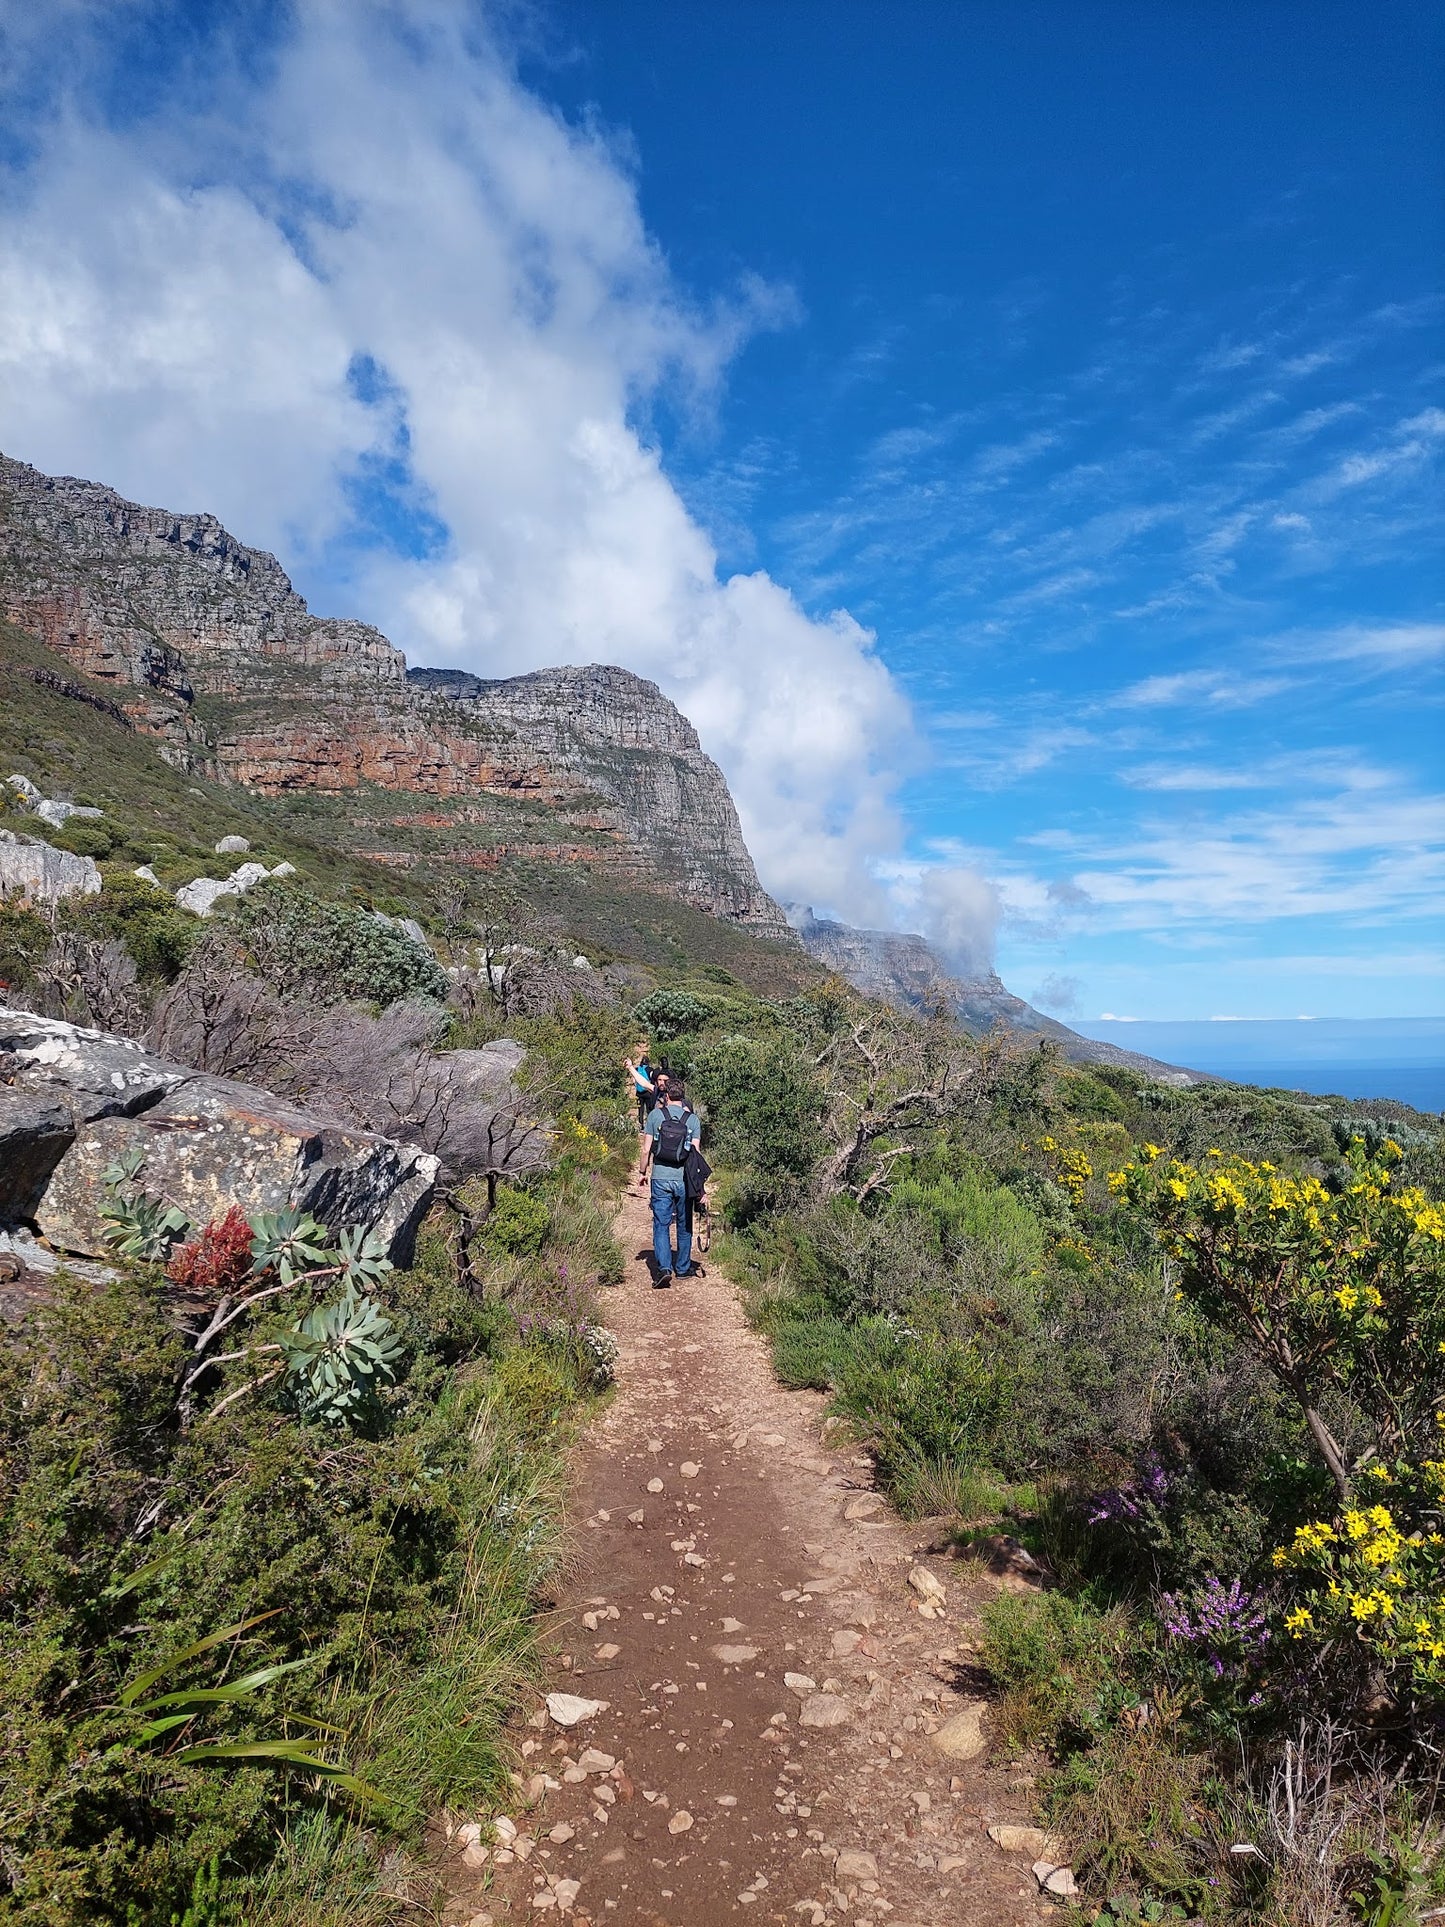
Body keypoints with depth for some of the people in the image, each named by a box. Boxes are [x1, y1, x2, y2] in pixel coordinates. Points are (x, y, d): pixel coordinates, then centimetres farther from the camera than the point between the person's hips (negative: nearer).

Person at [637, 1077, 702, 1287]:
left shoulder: (655, 1115, -2)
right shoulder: (692, 1119, 1)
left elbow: (646, 1149, -2)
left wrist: (642, 1172, 12)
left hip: (660, 1178, -1)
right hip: (684, 1179, 1)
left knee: (661, 1224, 1)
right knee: (684, 1225, 15)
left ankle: (664, 1268, -14)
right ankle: (683, 1268, 25)